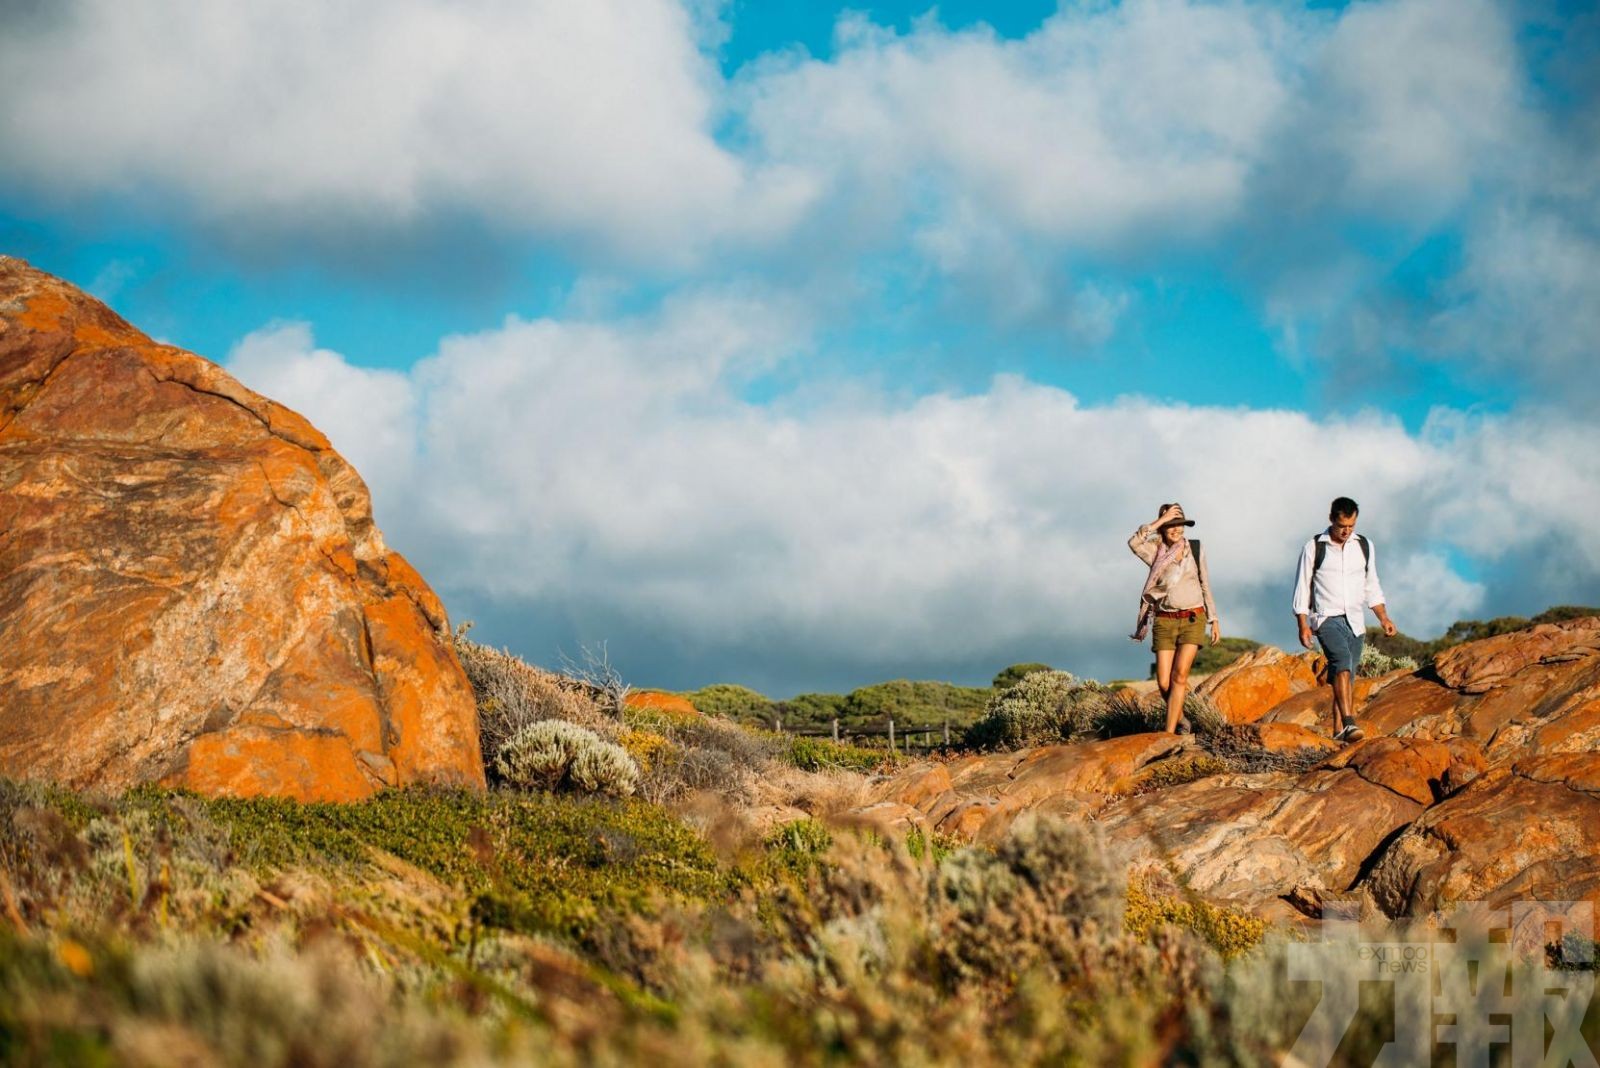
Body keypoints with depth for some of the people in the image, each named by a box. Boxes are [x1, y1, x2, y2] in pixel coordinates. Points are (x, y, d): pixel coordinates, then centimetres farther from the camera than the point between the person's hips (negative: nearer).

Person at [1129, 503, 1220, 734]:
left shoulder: (1195, 549, 5)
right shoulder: (1155, 552, 1)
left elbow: (1205, 585, 12)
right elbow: (1134, 542, -21)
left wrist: (1214, 620, 10)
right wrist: (1160, 521, -20)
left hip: (1193, 619, 0)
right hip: (1165, 622, 0)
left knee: (1180, 675, -17)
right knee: (1164, 682, -3)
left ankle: (1169, 732, -17)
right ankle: (1181, 720, 25)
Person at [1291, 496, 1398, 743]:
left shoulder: (1365, 546, 9)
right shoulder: (1314, 548, -2)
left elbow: (1372, 586, 17)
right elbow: (1302, 588, 0)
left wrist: (1384, 618, 8)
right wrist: (1303, 625, -7)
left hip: (1354, 620, 5)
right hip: (1326, 618, -5)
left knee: (1348, 675, 3)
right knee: (1343, 661, -25)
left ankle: (1339, 731, 9)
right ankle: (1349, 723, -37)